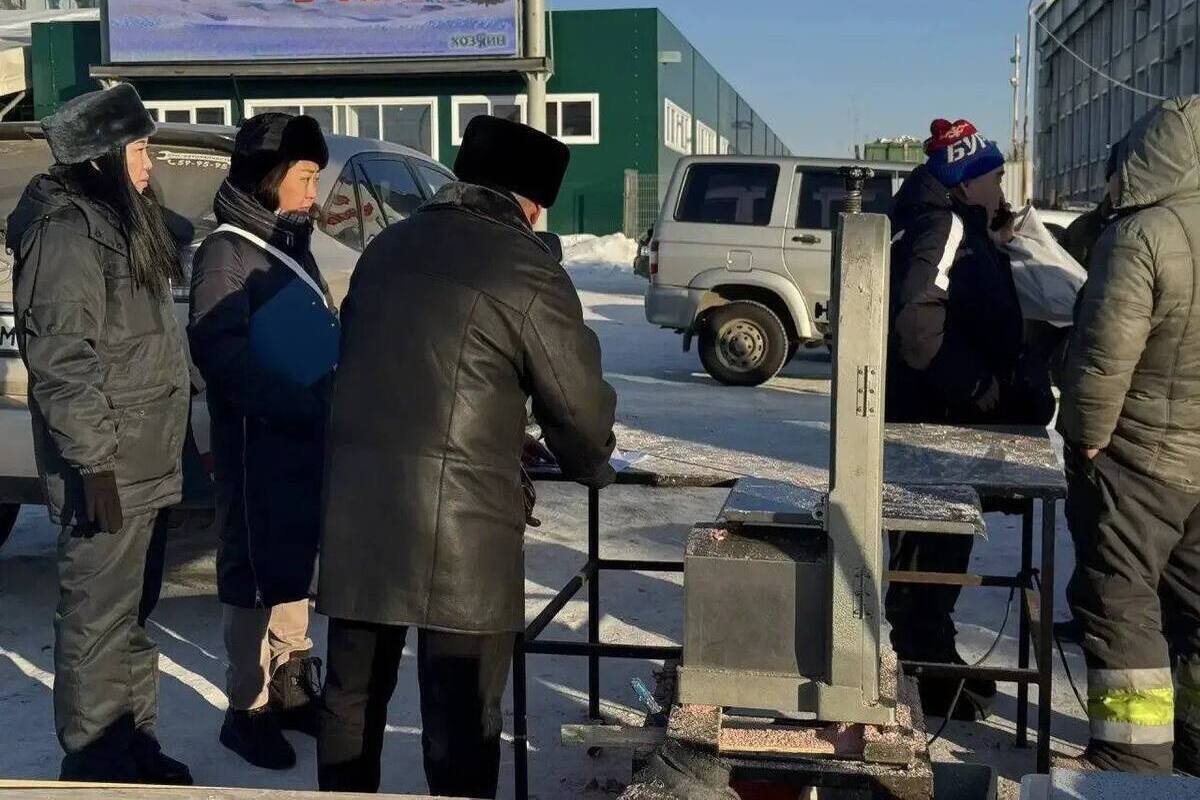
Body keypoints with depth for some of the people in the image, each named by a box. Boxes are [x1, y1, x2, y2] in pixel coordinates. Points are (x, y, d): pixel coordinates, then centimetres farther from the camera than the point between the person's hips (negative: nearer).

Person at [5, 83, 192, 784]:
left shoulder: (121, 220, 15)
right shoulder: (68, 230, -15)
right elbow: (60, 359, -20)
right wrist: (94, 460, -21)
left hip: (147, 462, 10)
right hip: (110, 466, -10)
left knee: (132, 612, 18)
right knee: (99, 620, 0)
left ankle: (136, 750, 30)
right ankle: (97, 768, 12)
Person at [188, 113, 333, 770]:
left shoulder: (290, 244, 14)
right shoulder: (226, 252, -11)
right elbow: (222, 353, -21)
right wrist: (304, 403, -27)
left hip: (307, 436, 8)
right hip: (257, 442, -8)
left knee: (293, 566, 16)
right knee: (257, 573, 0)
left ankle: (290, 687, 29)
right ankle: (248, 709, 12)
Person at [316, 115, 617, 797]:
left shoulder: (389, 246, 13)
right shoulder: (528, 271, -7)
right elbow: (579, 403, -3)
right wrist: (593, 469, 19)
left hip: (355, 504, 7)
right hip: (459, 523, -6)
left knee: (354, 691, 19)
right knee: (461, 714, 4)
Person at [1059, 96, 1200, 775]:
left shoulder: (1145, 235, -19)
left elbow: (1105, 354, -23)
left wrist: (1089, 436, -10)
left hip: (1140, 455, -7)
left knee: (1122, 606, 3)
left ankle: (1136, 759, 6)